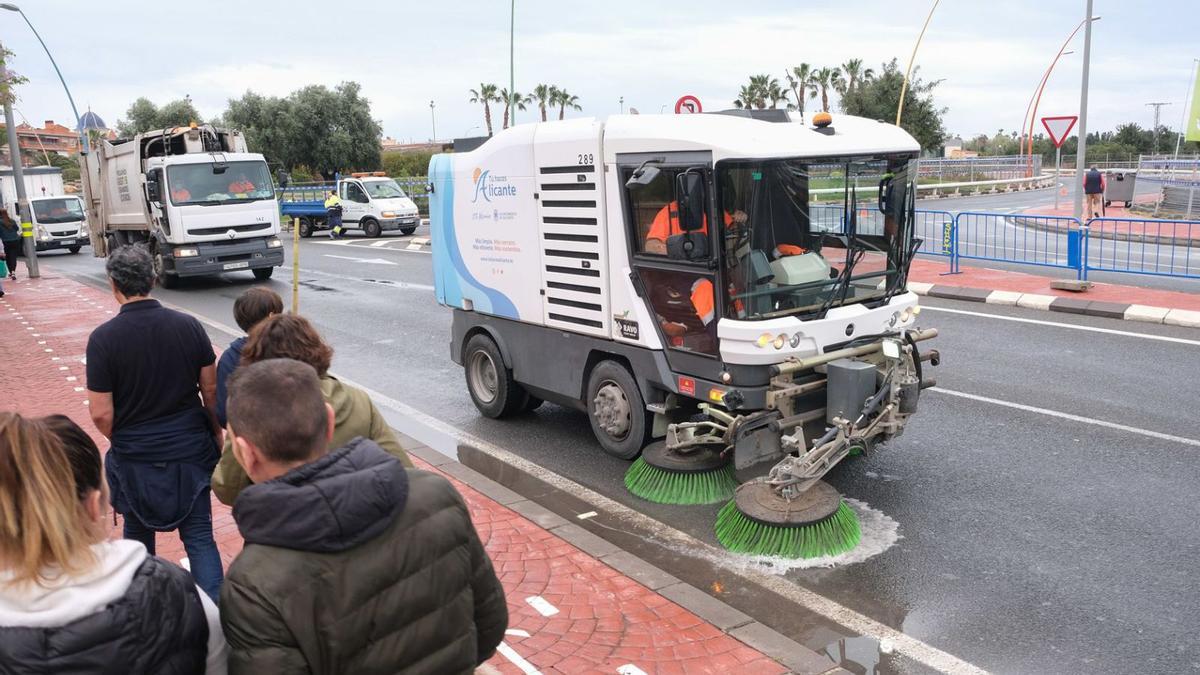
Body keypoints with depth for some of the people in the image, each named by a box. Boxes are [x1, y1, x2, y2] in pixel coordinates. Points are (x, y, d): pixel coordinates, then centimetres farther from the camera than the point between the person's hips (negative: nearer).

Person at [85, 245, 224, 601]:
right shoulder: (189, 326, -7)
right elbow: (210, 391, 0)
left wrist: (123, 441, 9)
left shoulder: (103, 338, -13)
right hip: (191, 452, 1)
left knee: (138, 535, 22)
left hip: (135, 457, 0)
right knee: (200, 538, 5)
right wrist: (216, 432, 15)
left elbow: (101, 414, -11)